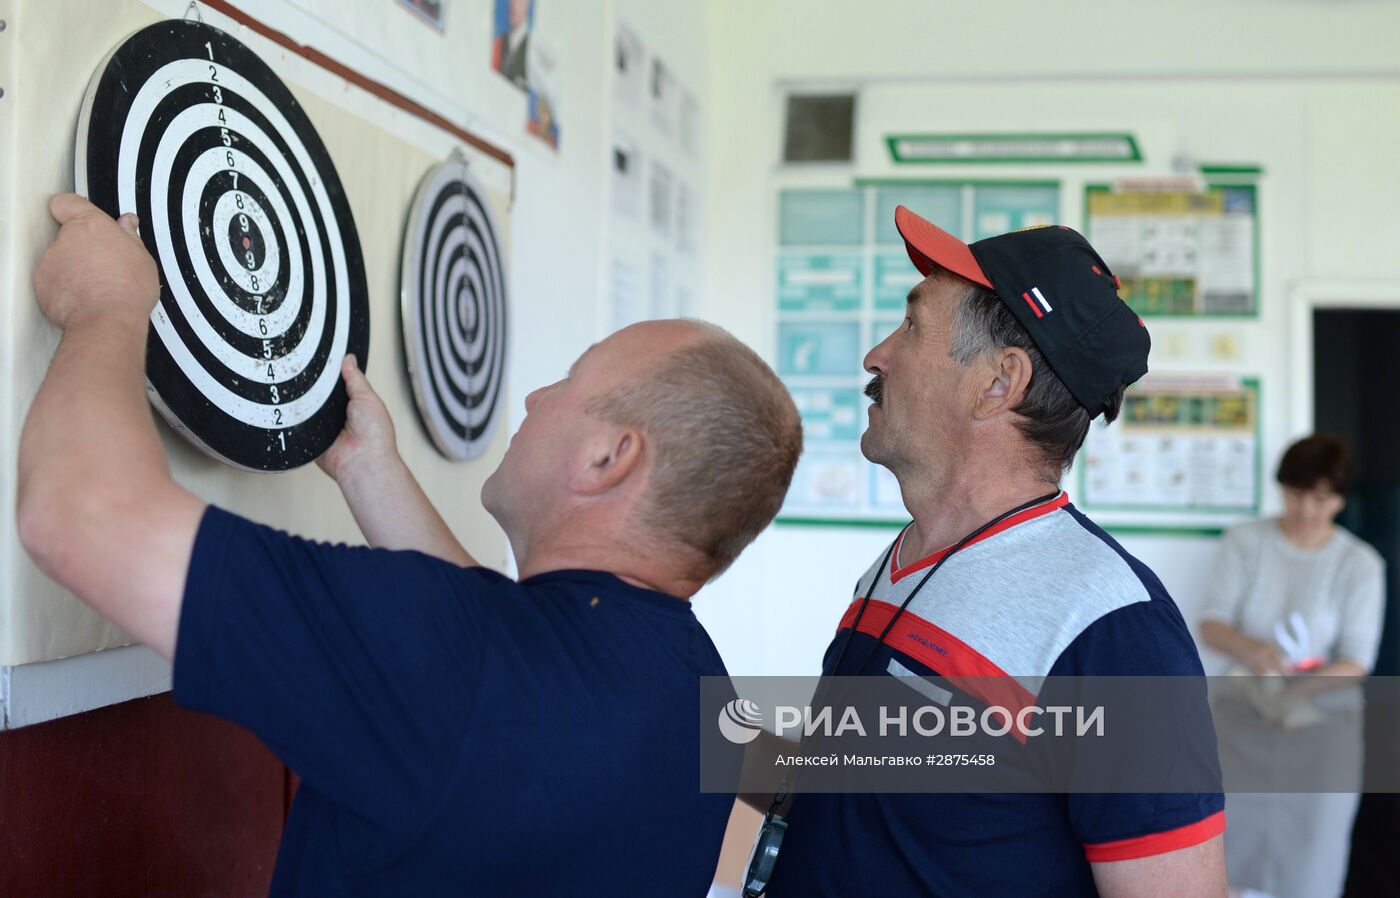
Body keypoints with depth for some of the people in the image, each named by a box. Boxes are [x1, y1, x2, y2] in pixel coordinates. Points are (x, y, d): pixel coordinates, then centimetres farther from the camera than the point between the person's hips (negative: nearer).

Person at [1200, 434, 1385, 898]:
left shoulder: (1360, 564, -5)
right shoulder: (1244, 541, -2)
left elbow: (1356, 663, -9)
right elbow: (1211, 624, -7)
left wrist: (1297, 687, -27)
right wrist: (1249, 649, -29)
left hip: (1324, 717, -1)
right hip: (1245, 708, 1)